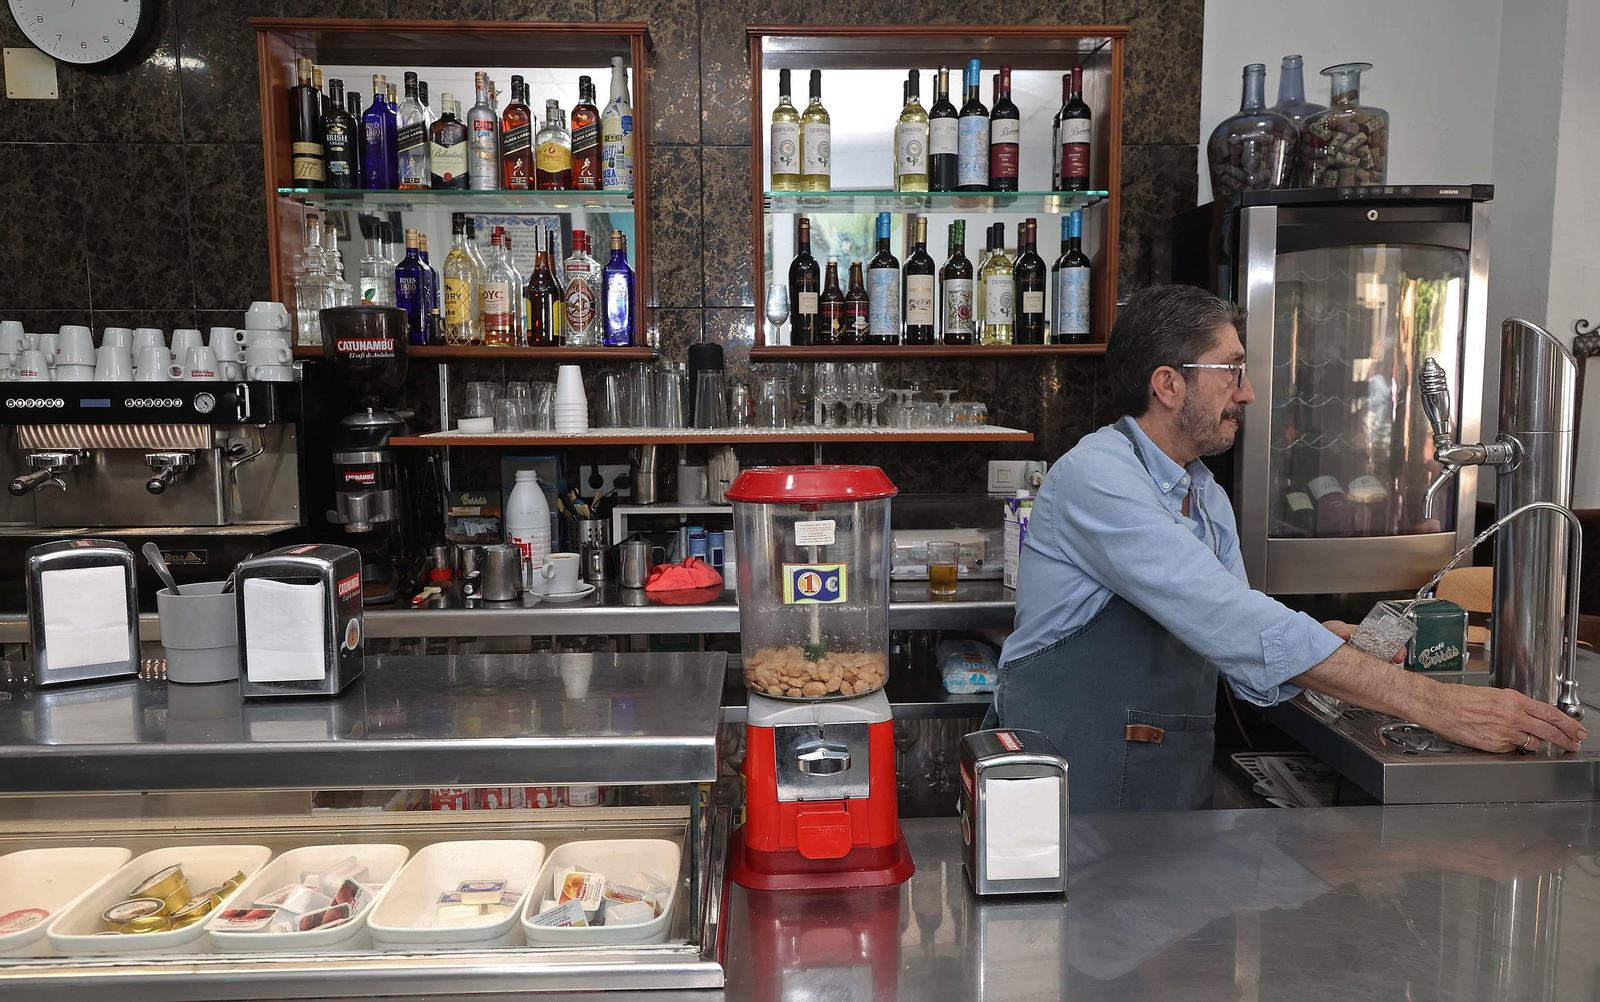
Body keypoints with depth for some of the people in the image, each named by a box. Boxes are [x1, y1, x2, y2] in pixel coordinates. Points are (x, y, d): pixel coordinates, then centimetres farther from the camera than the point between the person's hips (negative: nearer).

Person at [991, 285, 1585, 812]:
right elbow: (1231, 622, -24)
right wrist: (1433, 704, -22)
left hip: (1175, 794, 7)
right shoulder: (1096, 475, -15)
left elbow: (1247, 657, 14)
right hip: (1067, 791, -6)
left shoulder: (1209, 501, 14)